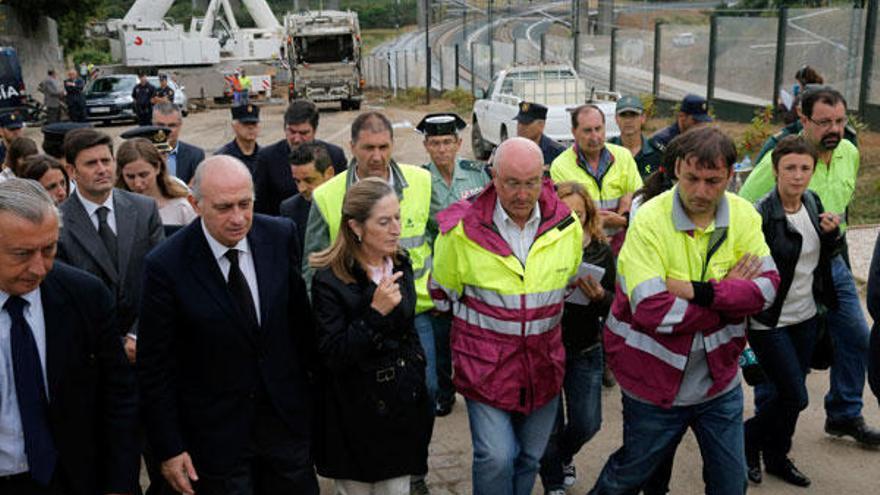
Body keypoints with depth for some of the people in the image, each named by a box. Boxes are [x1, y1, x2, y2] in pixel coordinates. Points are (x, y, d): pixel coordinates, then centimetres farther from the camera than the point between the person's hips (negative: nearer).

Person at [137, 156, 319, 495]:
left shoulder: (281, 235, -7)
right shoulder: (165, 265, -17)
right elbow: (155, 368, -10)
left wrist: (306, 377, 11)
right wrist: (169, 448, -8)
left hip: (288, 419, 3)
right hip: (215, 435, -3)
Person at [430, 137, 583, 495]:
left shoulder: (567, 225, -4)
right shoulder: (463, 229, -13)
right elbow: (442, 294, 2)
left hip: (544, 365, 4)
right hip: (485, 367, -3)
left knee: (531, 458, 16)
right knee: (497, 459, -8)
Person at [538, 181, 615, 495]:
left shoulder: (601, 251, -4)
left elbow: (616, 306, 0)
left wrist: (600, 296, -21)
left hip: (586, 351, 2)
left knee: (587, 424, 9)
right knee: (550, 425, 8)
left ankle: (564, 455, 44)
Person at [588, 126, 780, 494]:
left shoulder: (744, 215, -6)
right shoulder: (650, 220, -21)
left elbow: (768, 287, -15)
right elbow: (651, 311, -29)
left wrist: (699, 291, -28)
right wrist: (731, 294, -20)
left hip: (719, 379, 4)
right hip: (654, 381, -3)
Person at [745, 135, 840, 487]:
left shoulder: (812, 202, 3)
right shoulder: (760, 215, -21)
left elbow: (824, 256, 15)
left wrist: (831, 233, -5)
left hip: (805, 316, 7)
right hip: (769, 322, -7)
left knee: (790, 394, 14)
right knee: (795, 397, -4)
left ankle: (777, 457, 34)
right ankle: (748, 440, 21)